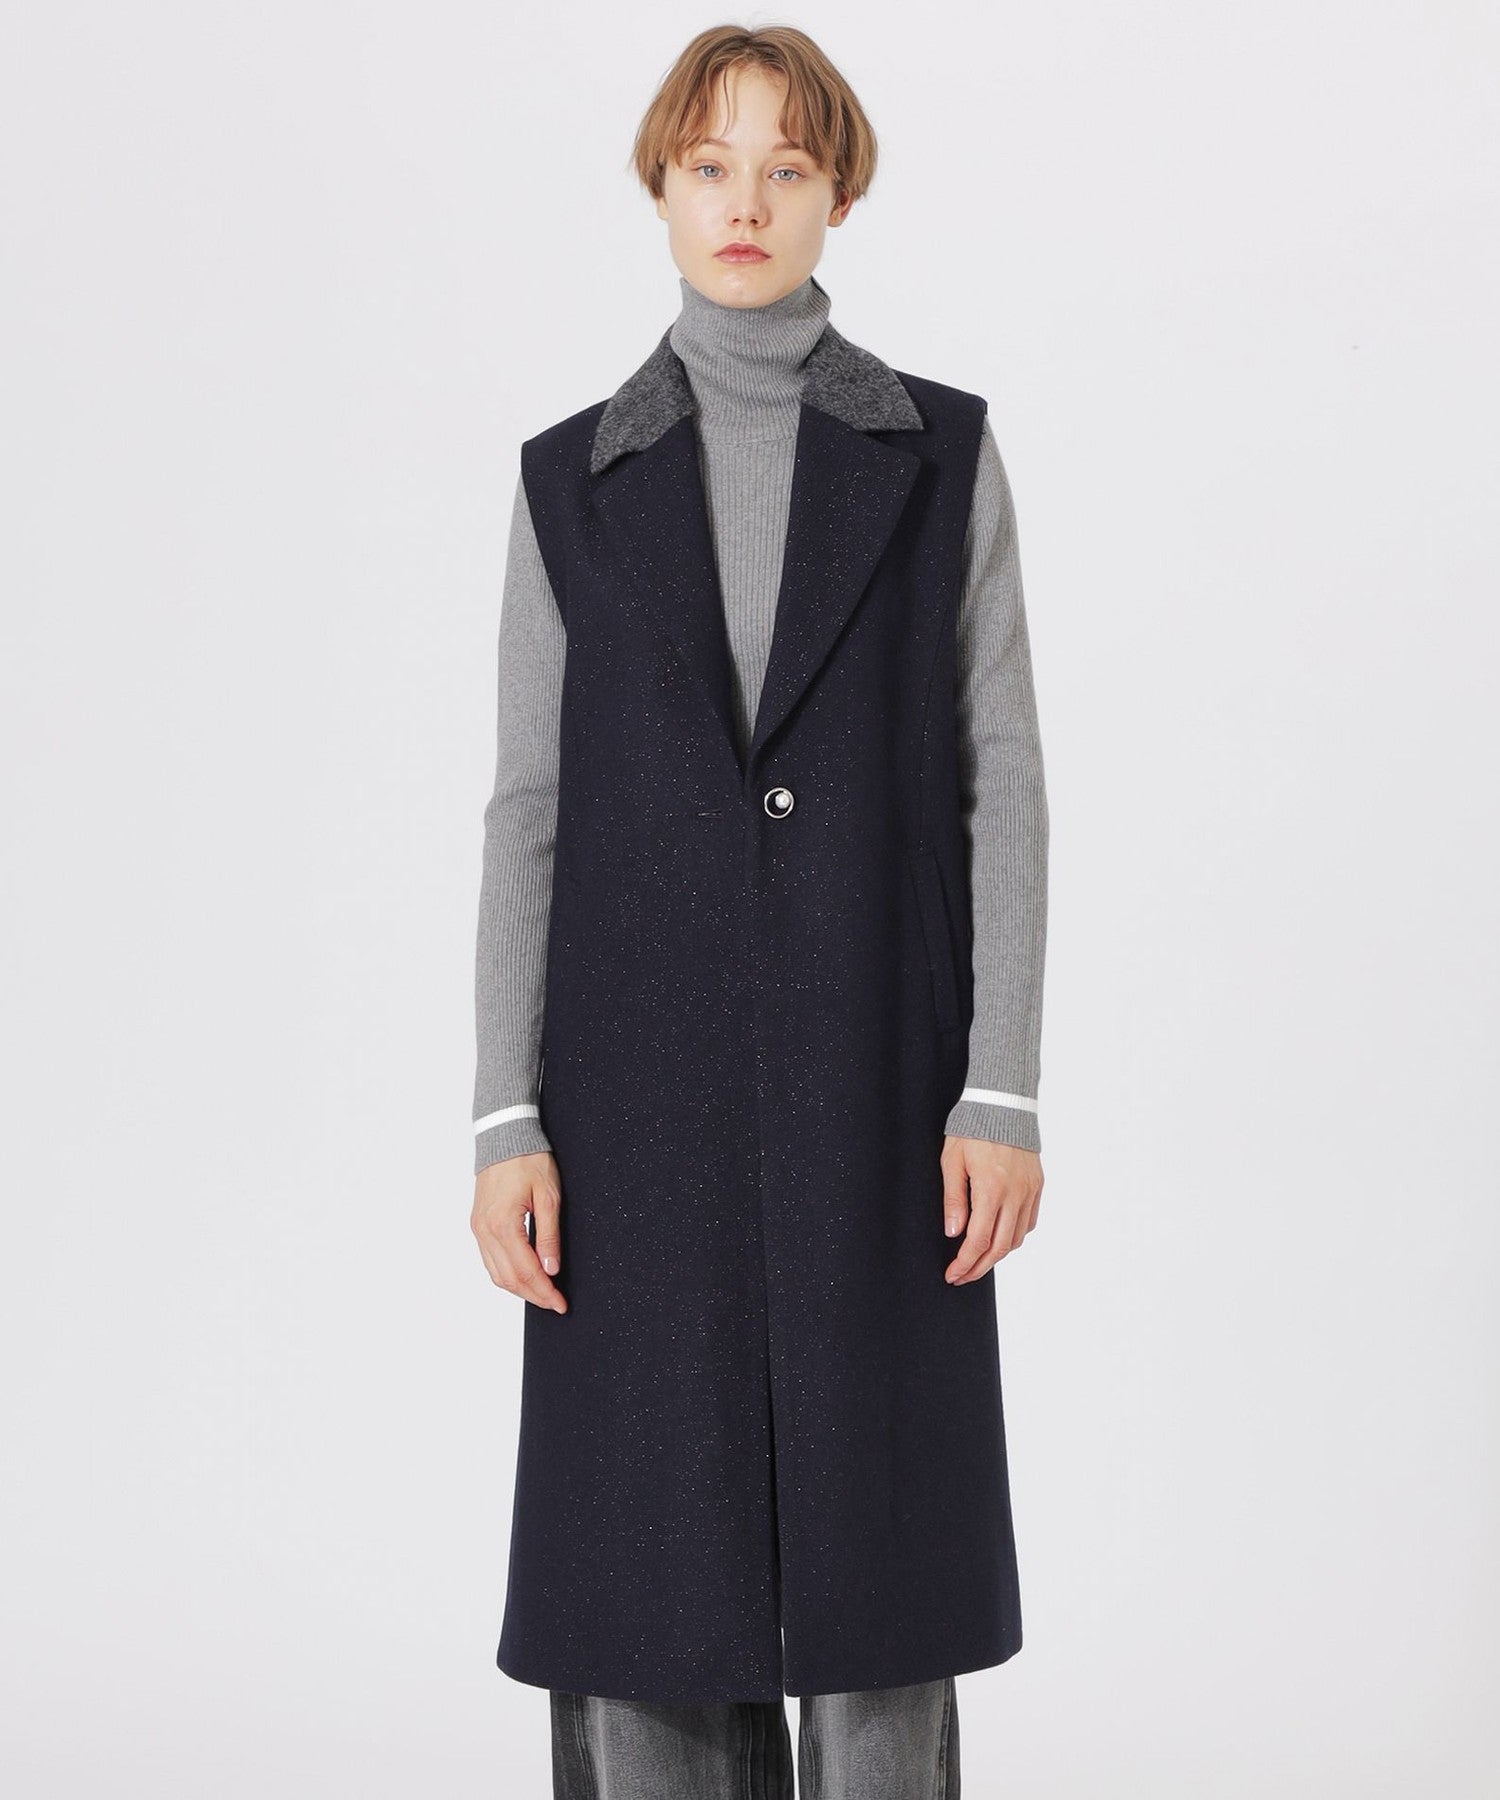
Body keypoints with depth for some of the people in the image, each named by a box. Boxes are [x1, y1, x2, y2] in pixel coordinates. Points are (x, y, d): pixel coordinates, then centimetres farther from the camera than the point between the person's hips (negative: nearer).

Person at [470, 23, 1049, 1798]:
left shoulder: (943, 455, 4)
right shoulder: (570, 480, 6)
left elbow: (1002, 779, 0)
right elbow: (526, 810, 4)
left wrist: (1002, 1091, -8)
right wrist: (506, 1124, -4)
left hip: (876, 1081, -1)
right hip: (645, 1088, 1)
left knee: (880, 1539, 3)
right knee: (648, 1549, 3)